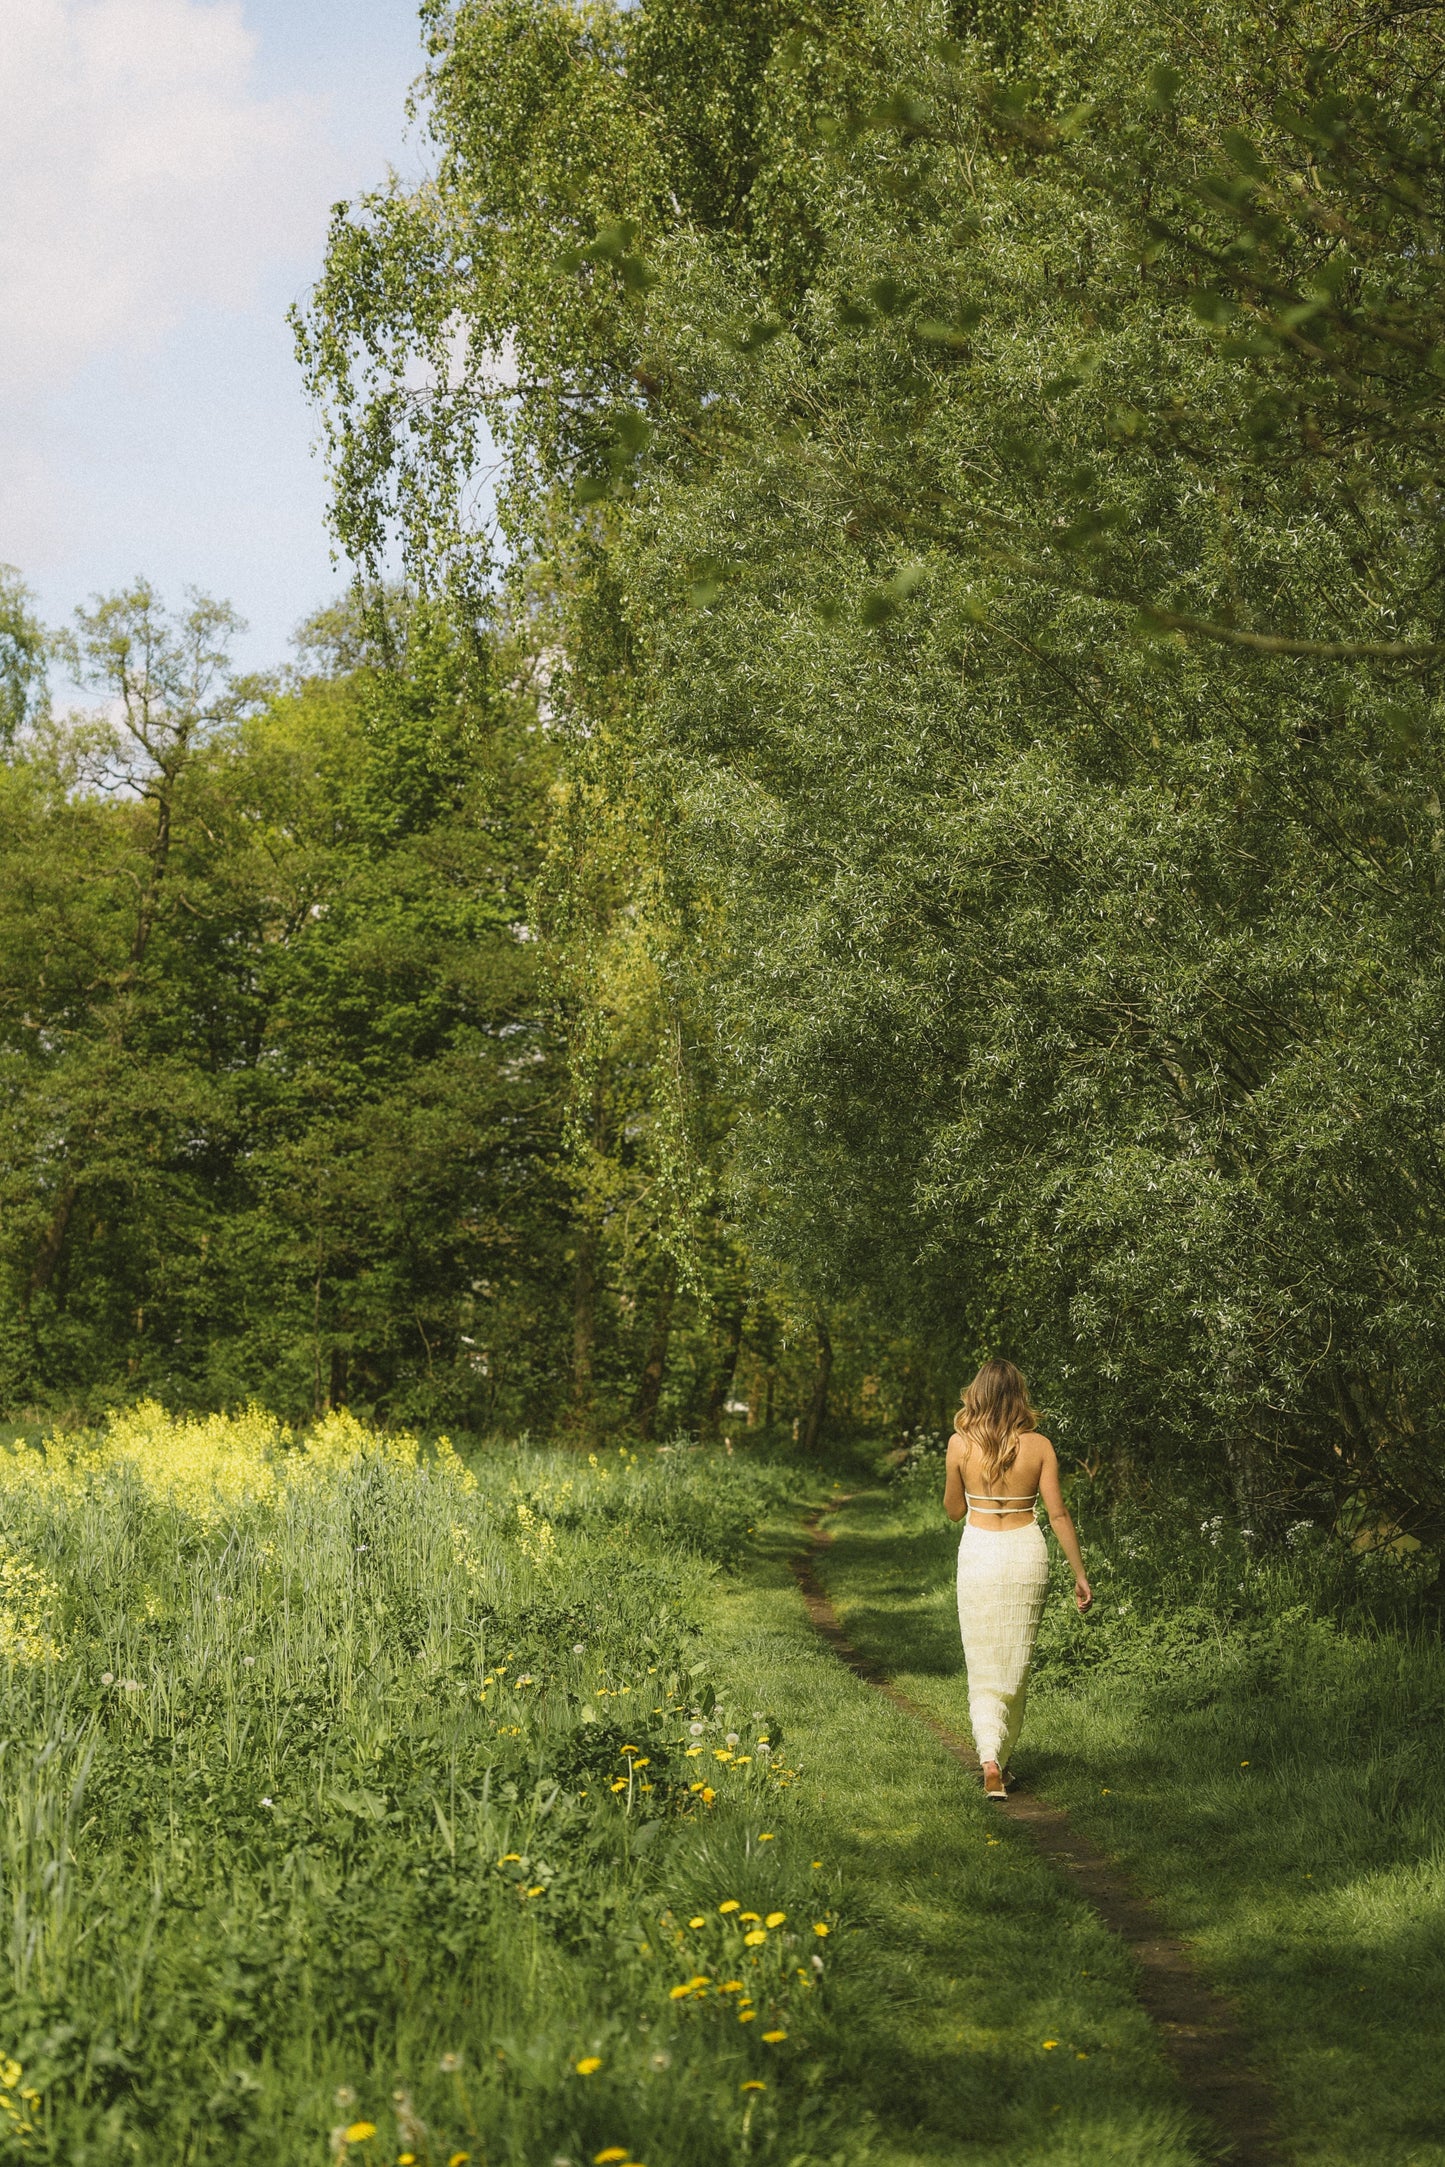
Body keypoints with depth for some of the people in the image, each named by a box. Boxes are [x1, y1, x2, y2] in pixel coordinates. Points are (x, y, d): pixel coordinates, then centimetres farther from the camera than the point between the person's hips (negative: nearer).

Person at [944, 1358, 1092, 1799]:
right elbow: (1058, 1513, -6)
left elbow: (953, 1509, 4)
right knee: (1016, 1662, 16)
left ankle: (989, 1757, -16)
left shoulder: (961, 1444, -7)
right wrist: (1080, 1573, 0)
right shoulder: (1039, 1446, -6)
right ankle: (1003, 1755, 25)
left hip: (978, 1554, -1)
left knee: (984, 1665, 3)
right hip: (1027, 1552, 1)